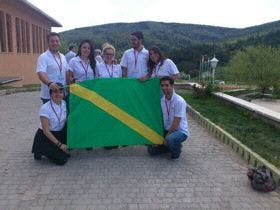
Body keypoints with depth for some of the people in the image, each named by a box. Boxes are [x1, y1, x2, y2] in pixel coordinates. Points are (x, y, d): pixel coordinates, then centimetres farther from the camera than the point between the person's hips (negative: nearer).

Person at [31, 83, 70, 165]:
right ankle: (41, 151, 6)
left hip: (60, 134, 7)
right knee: (61, 160, -18)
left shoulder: (64, 103, -3)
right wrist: (59, 144, -21)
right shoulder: (45, 108, -20)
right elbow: (46, 131, -20)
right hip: (45, 137, -6)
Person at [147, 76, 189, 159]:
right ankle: (171, 146, 20)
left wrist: (166, 138, -17)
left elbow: (175, 124, -20)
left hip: (180, 131, -6)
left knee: (170, 139, -38)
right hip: (166, 130, 6)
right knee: (151, 149, -2)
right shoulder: (161, 100, -1)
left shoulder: (179, 101, -20)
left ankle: (176, 150, -3)